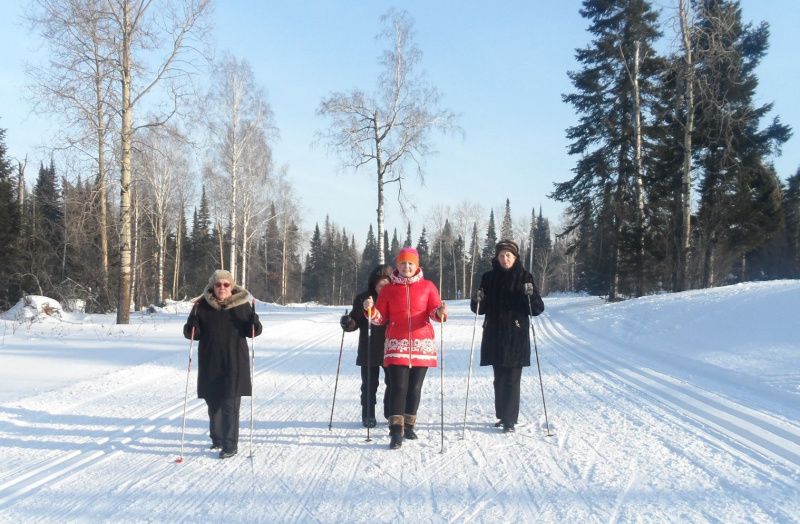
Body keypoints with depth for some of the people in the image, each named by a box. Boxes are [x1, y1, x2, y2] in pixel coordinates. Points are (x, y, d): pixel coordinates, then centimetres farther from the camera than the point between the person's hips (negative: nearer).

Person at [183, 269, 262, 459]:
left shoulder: (242, 305, -2)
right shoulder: (203, 305, 0)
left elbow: (252, 331, 2)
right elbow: (193, 333, 2)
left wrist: (254, 322, -19)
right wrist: (192, 325, -20)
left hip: (234, 363, -3)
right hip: (210, 363, 3)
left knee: (230, 404, -5)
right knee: (213, 402, 14)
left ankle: (230, 445, 0)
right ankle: (217, 438, 30)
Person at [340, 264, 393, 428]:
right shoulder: (363, 298, -1)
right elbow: (355, 321, 3)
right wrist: (348, 323, -17)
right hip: (369, 351, 0)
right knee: (369, 385, 6)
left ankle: (392, 413, 26)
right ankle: (368, 416, 19)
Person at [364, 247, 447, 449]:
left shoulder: (427, 286, 5)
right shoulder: (388, 290, 6)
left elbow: (434, 310, -1)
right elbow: (380, 319, 6)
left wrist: (440, 312, -24)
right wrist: (370, 310, -14)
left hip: (422, 344, 1)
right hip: (396, 344, -1)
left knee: (415, 387, 8)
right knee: (398, 387, -10)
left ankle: (408, 426, 23)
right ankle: (396, 432, -9)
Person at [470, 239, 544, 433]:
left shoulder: (525, 277, -1)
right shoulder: (489, 278, 7)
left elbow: (538, 308, -4)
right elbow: (482, 309, 10)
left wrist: (531, 295, -23)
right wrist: (477, 301, -12)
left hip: (516, 337, -3)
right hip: (494, 336, 3)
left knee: (512, 379, -5)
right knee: (499, 379, 11)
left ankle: (510, 420, -1)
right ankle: (503, 415, 23)